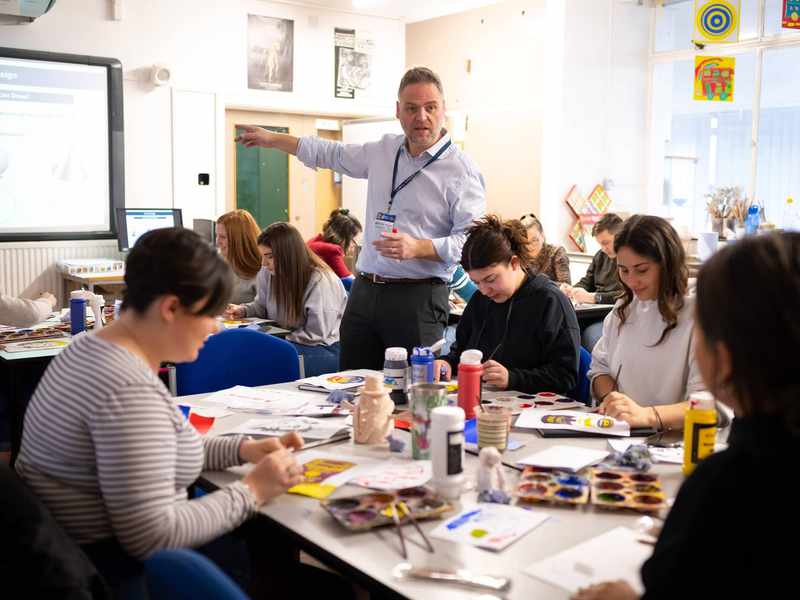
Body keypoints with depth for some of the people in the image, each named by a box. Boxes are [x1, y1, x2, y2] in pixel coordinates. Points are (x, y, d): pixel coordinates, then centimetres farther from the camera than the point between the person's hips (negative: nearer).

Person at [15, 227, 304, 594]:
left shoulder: (91, 349, 4)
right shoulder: (130, 390, -28)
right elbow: (151, 536, -28)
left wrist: (241, 449, 2)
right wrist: (251, 492, -18)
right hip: (113, 573, -9)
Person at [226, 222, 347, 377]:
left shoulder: (320, 281, -19)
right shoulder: (267, 274, 1)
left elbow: (316, 335, -17)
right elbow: (262, 306, 22)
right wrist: (243, 310, 1)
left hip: (325, 350, -6)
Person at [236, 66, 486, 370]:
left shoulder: (461, 171, -7)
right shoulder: (383, 150, 12)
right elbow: (333, 154, 27)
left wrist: (417, 248, -26)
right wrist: (272, 139, 31)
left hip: (417, 298, -6)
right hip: (364, 291, 6)